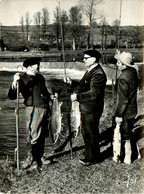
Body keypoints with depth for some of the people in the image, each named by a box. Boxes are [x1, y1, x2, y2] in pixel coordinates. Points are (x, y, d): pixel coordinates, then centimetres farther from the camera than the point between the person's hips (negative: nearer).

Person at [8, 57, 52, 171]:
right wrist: (15, 83, -27)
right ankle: (30, 160, 3)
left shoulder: (40, 77, 17)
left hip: (45, 109, 7)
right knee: (33, 135, -9)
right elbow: (11, 96, -15)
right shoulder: (22, 79, -4)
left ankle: (39, 158, 24)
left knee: (42, 135, 12)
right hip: (34, 109, -7)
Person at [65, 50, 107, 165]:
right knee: (86, 133, 22)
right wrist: (72, 83, 9)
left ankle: (93, 158, 18)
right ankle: (89, 153, 38)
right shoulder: (91, 71, 13)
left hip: (91, 110, -11)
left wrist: (77, 97, -26)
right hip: (86, 109, 11)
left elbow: (94, 93, -28)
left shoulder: (98, 74, -21)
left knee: (91, 134, 2)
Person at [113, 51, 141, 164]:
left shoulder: (123, 78, -26)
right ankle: (136, 153, 37)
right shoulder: (133, 71, 0)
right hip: (133, 110, 9)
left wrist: (118, 115, -16)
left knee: (125, 136, 7)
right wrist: (120, 58, 12)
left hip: (125, 112, -9)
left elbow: (122, 99, -24)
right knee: (129, 132, 24)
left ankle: (126, 158, 21)